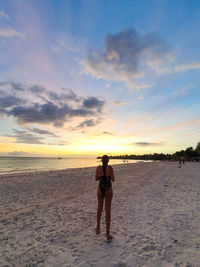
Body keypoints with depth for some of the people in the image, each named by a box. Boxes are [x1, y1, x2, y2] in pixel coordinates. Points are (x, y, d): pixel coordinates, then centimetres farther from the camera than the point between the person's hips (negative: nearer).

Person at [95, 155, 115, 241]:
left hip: (100, 190, 2)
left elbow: (96, 179, 3)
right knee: (107, 211, 4)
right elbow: (113, 180, -6)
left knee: (99, 208, 23)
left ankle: (98, 228, 37)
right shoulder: (110, 168, -12)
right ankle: (107, 234, 5)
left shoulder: (98, 168, -6)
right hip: (108, 190, -2)